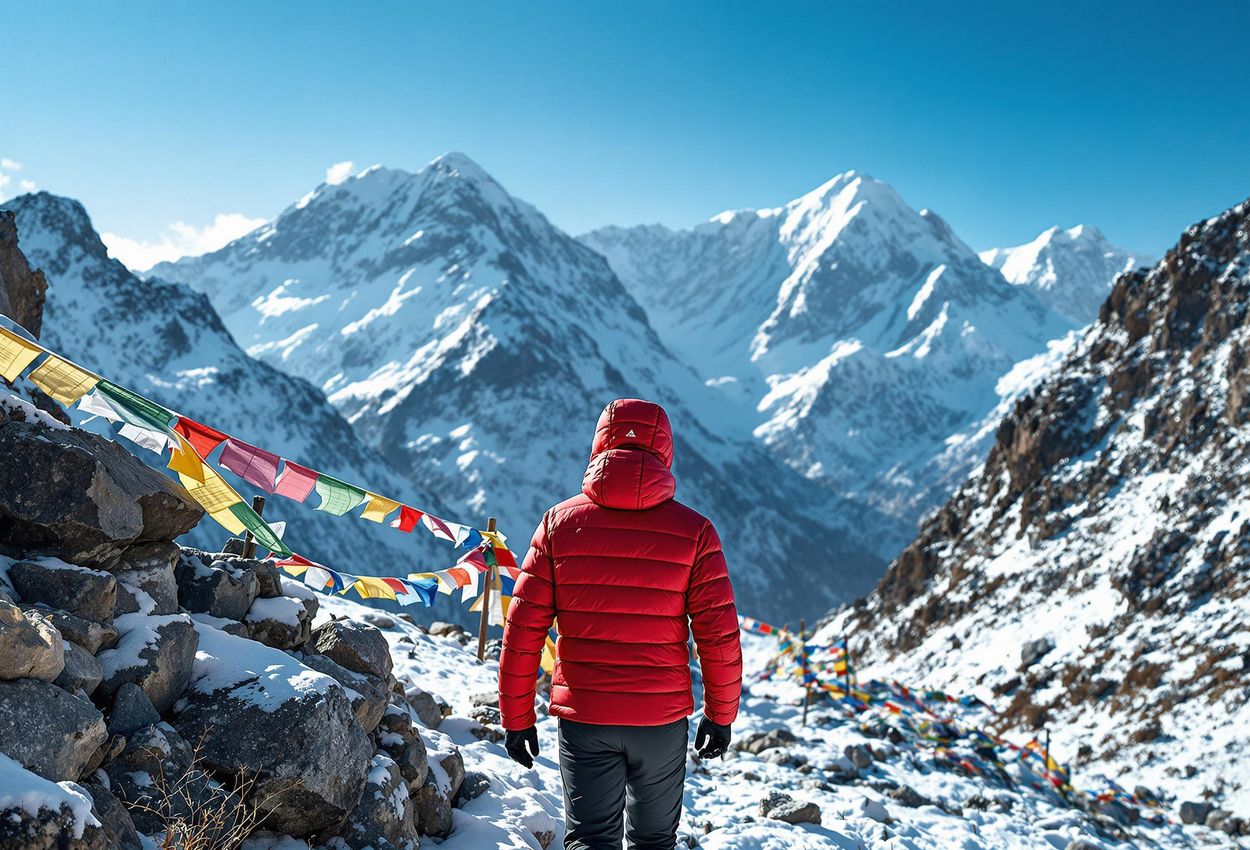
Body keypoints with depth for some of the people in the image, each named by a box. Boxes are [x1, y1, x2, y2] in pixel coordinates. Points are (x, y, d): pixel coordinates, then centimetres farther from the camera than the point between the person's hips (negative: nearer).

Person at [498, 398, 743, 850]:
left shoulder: (560, 522, -3)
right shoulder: (693, 531, -6)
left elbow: (522, 630, -4)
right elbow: (720, 637, -6)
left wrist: (517, 718, 5)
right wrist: (720, 715, 8)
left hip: (582, 716, 0)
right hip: (663, 717, 0)